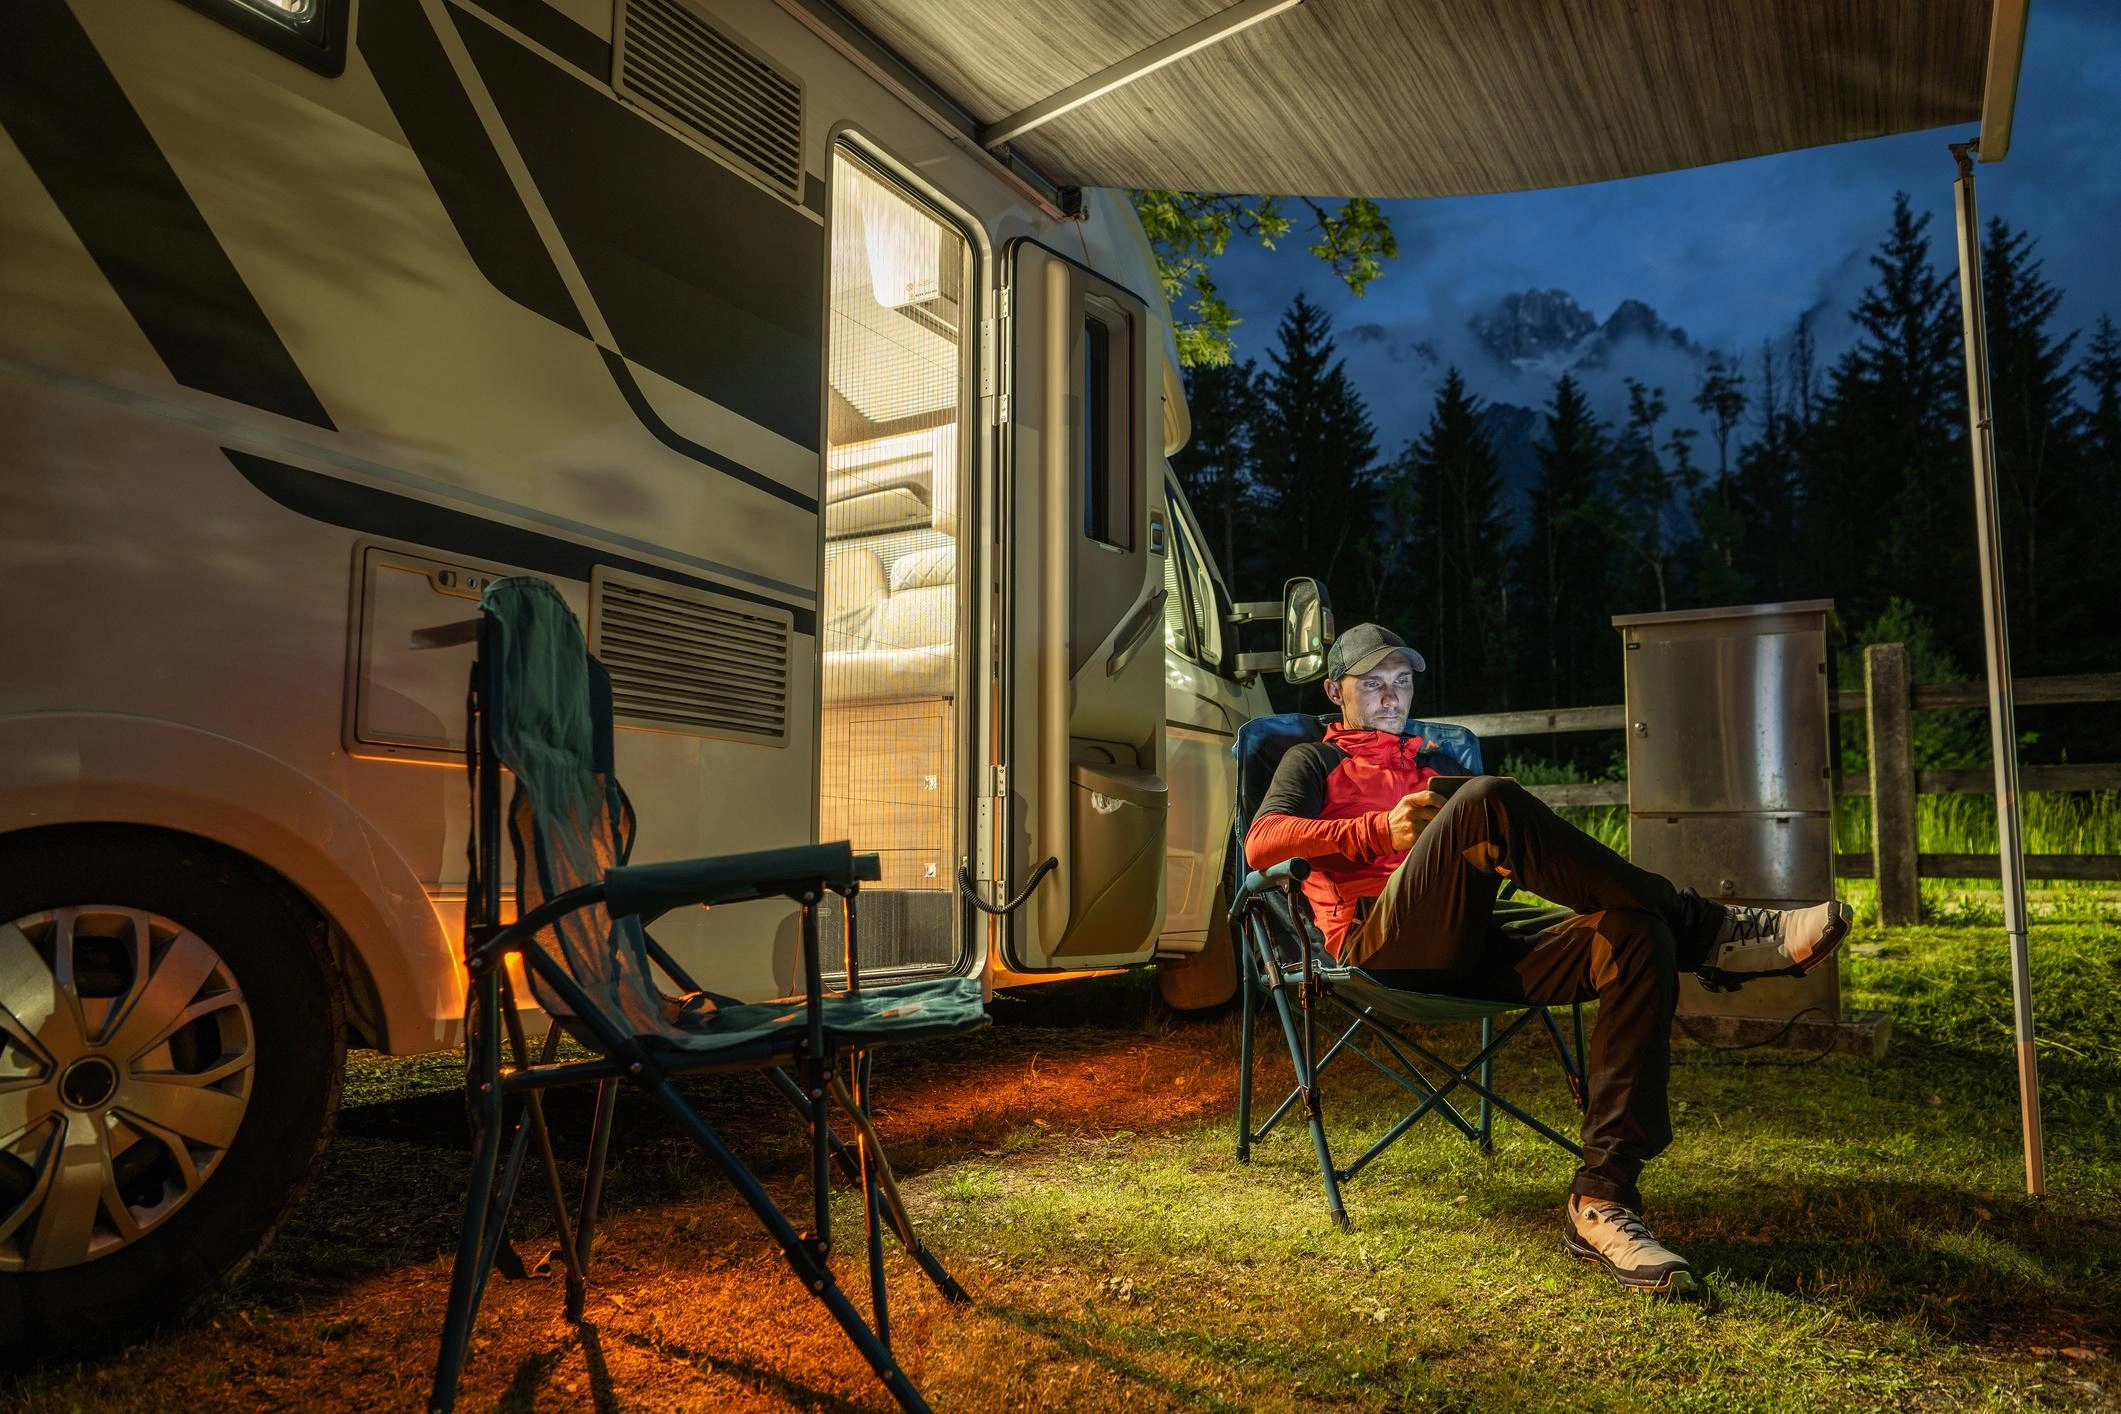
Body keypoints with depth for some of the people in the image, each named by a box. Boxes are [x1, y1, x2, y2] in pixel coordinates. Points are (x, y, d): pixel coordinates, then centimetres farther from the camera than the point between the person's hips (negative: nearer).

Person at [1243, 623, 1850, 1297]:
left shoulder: (1436, 762, 39)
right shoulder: (1314, 760, 24)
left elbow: (1495, 849, 28)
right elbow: (1261, 843, 3)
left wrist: (1505, 853, 4)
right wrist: (1381, 831, -6)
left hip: (1478, 940, 5)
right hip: (1384, 938, -5)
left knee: (1639, 938, -22)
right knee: (1489, 798, -31)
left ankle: (1601, 1200, -31)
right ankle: (1714, 933, -24)